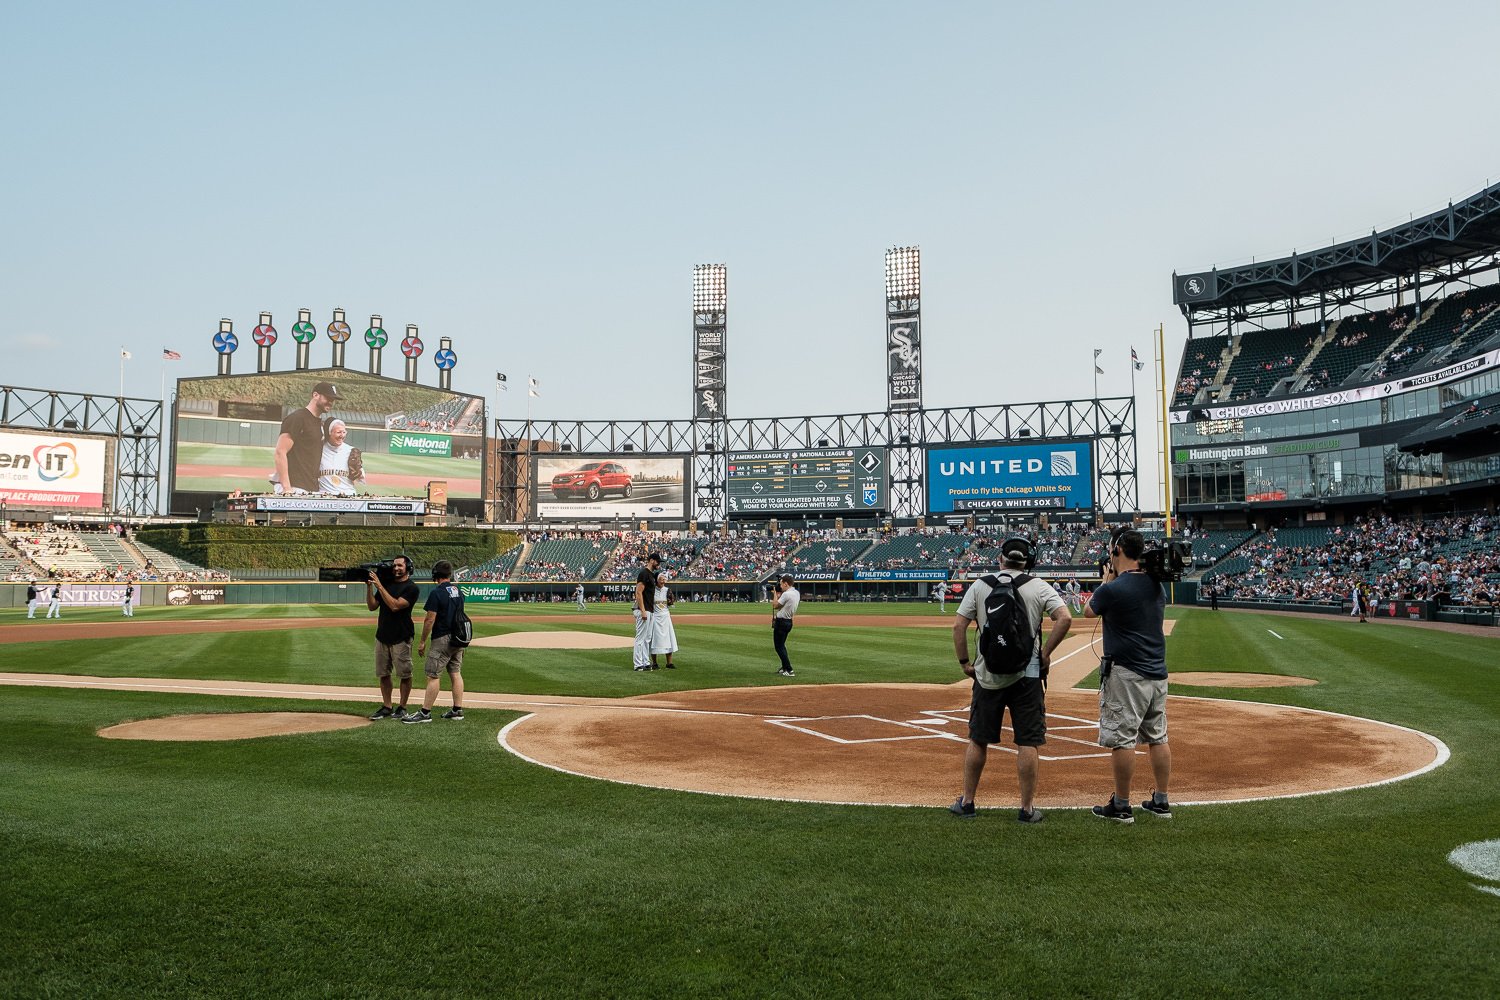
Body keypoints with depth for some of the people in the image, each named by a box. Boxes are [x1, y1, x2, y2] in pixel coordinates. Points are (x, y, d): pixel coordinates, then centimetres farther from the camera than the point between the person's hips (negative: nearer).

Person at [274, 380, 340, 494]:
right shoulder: (297, 418, -5)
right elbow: (280, 452, -12)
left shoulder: (321, 424, 20)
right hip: (294, 487, -8)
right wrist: (286, 488, -18)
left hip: (313, 489, 8)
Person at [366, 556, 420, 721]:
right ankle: (386, 707, 17)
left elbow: (395, 606, -21)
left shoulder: (412, 588, -8)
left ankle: (402, 707, 11)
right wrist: (369, 586, -4)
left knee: (404, 674, 0)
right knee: (383, 674, 9)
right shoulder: (386, 583, 12)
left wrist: (379, 586, -19)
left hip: (401, 637, -6)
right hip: (382, 636, 6)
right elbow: (372, 606, 9)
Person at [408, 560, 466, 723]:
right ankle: (457, 710, 13)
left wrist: (422, 641, -8)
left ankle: (425, 713, -4)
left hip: (442, 639, -8)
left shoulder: (437, 593, -14)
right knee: (455, 673, 11)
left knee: (433, 675, -5)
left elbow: (430, 619, -16)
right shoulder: (458, 591, 10)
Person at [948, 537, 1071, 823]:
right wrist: (1045, 653, -5)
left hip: (987, 674, 1)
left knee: (977, 739, 12)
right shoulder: (1039, 586, -1)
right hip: (1026, 674, -1)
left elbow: (958, 625, -3)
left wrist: (964, 662, 5)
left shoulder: (979, 586, 2)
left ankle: (966, 802, 20)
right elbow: (1065, 618, -13)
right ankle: (1028, 808, 8)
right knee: (1028, 742, 5)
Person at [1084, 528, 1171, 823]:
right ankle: (1161, 802, 20)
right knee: (1158, 737, 13)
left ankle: (1121, 806, 2)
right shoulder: (1157, 585, 8)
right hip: (1158, 672, 8)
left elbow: (1088, 611, 4)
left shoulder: (1112, 589, -15)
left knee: (1122, 739, -2)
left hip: (1126, 673, -8)